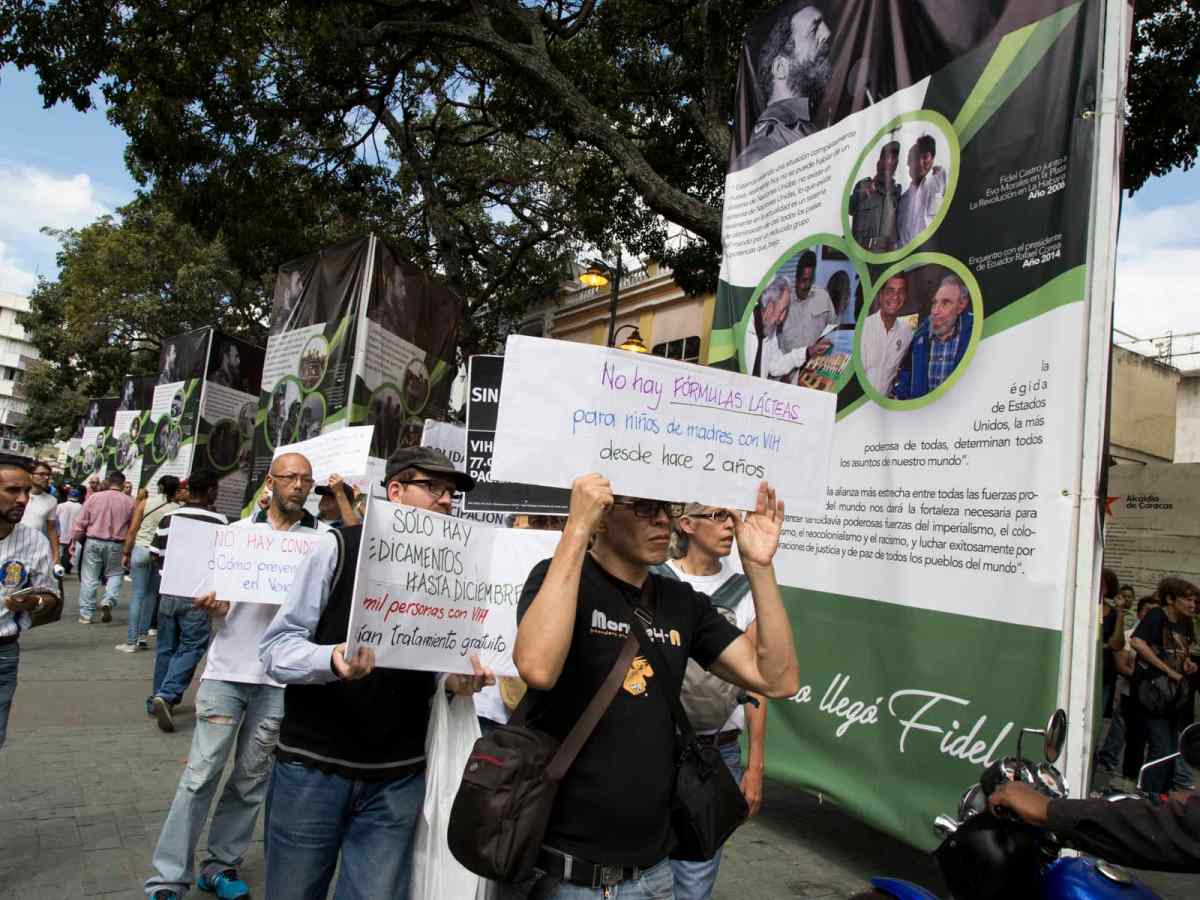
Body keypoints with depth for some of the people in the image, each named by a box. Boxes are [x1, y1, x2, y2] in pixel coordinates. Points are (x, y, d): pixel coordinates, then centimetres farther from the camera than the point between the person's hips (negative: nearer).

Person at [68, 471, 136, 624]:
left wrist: (74, 540, 8)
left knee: (89, 578, 7)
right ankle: (108, 601, -10)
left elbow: (80, 521, -1)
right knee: (115, 574, 15)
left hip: (93, 542, 0)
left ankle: (86, 614, 11)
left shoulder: (94, 497, -2)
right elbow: (132, 528, 2)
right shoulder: (129, 502, -2)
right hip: (116, 545, 0)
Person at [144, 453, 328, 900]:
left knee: (251, 778, 9)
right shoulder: (239, 530, 7)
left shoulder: (324, 537, 1)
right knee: (201, 773, 0)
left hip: (280, 676, 0)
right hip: (228, 666, 1)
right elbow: (222, 603, 12)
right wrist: (210, 604, -11)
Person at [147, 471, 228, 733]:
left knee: (166, 648, 16)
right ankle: (167, 694, -13)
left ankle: (158, 699, 25)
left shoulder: (168, 518, 4)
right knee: (190, 648, 3)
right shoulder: (218, 520, -8)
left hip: (169, 593, 5)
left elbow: (158, 556, 8)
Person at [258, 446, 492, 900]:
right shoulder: (340, 549, -7)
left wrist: (458, 678, -12)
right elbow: (276, 647, -9)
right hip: (313, 764, -2)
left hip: (397, 778, 2)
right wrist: (333, 659, -28)